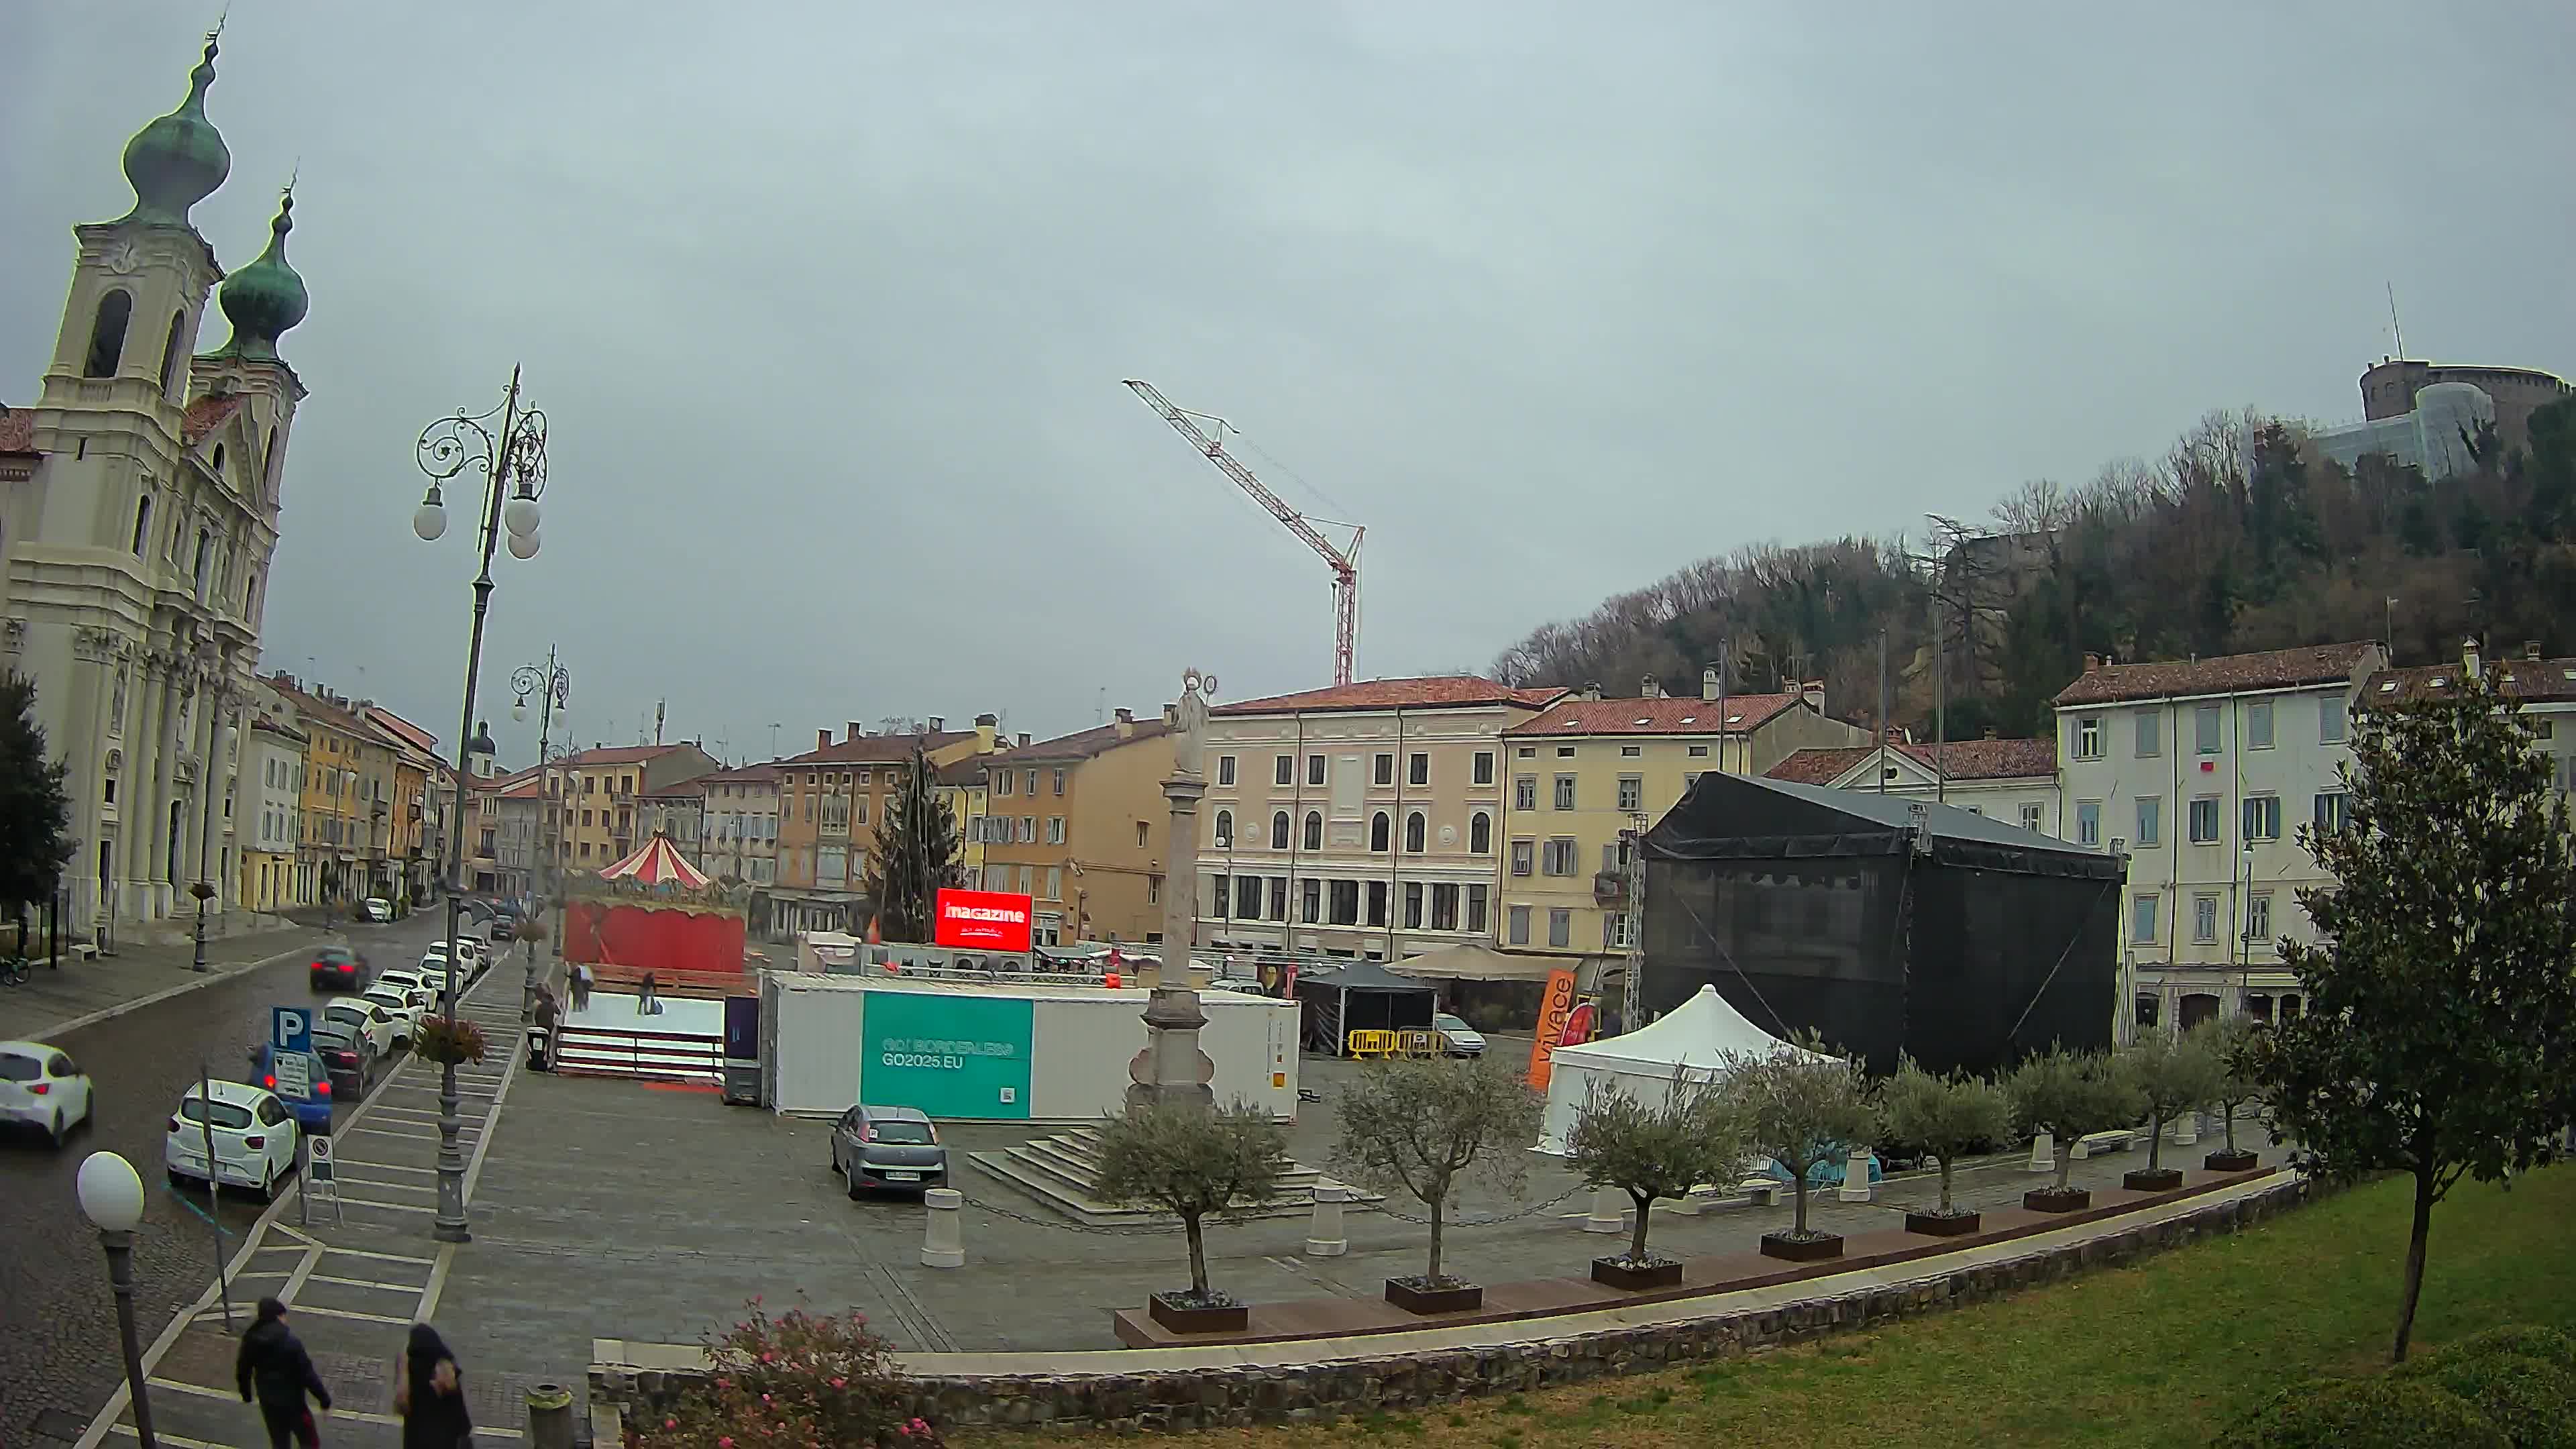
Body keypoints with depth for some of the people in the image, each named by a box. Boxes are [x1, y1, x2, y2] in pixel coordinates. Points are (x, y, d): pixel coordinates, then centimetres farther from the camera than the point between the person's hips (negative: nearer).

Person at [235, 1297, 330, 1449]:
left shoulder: (251, 1340, -8)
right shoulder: (290, 1342, -25)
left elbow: (242, 1370, 6)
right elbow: (307, 1374, -21)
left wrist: (246, 1394, 24)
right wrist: (324, 1398, -11)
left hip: (267, 1402, 6)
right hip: (292, 1403, -6)